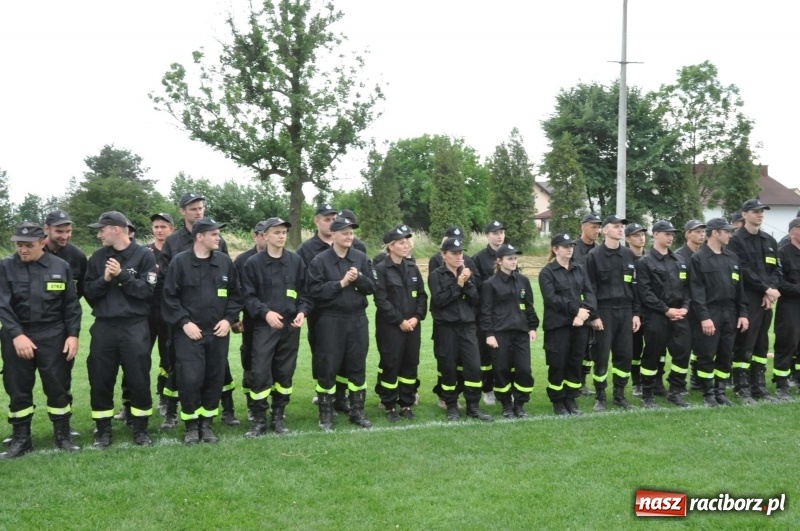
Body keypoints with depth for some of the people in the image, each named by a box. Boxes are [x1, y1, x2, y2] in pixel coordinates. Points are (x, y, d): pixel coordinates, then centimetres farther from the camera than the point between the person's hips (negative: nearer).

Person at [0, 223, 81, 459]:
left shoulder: (61, 267, 0)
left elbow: (71, 304, 4)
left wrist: (73, 335, -3)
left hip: (52, 336, 0)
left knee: (57, 386, 5)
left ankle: (63, 436, 18)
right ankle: (20, 439, 21)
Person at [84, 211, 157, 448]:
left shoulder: (143, 255, -2)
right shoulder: (97, 257, 9)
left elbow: (147, 290, -10)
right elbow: (88, 292, 5)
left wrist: (122, 275, -16)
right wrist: (104, 280, -12)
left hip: (135, 327, -3)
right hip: (103, 327, 3)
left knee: (139, 380, 3)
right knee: (100, 380, 7)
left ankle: (140, 428, 18)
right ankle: (103, 429, 21)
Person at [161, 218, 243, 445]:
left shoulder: (225, 261, 5)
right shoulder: (180, 261, -6)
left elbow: (235, 294, 11)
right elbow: (169, 297, -5)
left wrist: (229, 319, -1)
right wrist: (184, 322, -11)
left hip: (218, 333, 4)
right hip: (189, 333, -4)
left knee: (215, 379, 8)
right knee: (190, 379, -8)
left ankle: (206, 424, 22)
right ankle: (191, 426, 10)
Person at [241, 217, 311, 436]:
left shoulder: (296, 261, 8)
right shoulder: (253, 263, 0)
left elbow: (305, 292, 10)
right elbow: (248, 296, -3)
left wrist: (302, 311, -7)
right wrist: (265, 312, -18)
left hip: (291, 327, 3)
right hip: (263, 326, -3)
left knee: (285, 373, 9)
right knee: (259, 373, -6)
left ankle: (278, 417, 21)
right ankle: (259, 420, 7)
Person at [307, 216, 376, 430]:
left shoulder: (361, 258, 6)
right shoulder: (320, 260, -5)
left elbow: (372, 287, 4)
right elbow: (315, 291, -13)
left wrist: (358, 279, -14)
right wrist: (341, 283, -16)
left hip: (357, 319, 3)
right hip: (330, 321, -3)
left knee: (357, 366, 9)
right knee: (328, 367, 1)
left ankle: (357, 412, 21)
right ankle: (325, 414, 13)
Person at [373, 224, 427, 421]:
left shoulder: (412, 268, 11)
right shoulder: (381, 269, -8)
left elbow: (422, 295, 10)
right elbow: (381, 300, -13)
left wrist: (417, 317, -5)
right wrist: (400, 320, -14)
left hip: (412, 325, 5)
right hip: (390, 326, -5)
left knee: (410, 364, 8)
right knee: (390, 364, -1)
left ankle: (406, 403, 20)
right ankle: (389, 406, 12)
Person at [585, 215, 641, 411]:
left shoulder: (628, 255, 10)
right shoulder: (594, 255, -4)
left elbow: (634, 285, 12)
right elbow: (590, 288, -7)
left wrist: (636, 313, 7)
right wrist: (594, 315, -12)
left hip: (625, 311, 4)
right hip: (604, 311, -4)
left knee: (625, 354, 6)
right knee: (601, 356, 0)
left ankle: (619, 395, 20)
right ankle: (600, 397, 12)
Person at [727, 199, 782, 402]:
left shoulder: (770, 241, 17)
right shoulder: (736, 240, -4)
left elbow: (776, 269, 12)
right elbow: (744, 271, -13)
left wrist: (772, 290, -6)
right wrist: (767, 289, -14)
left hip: (765, 300, 7)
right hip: (746, 300, -6)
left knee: (762, 345, 10)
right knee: (744, 344, -5)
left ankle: (759, 387, 16)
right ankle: (742, 388, 2)